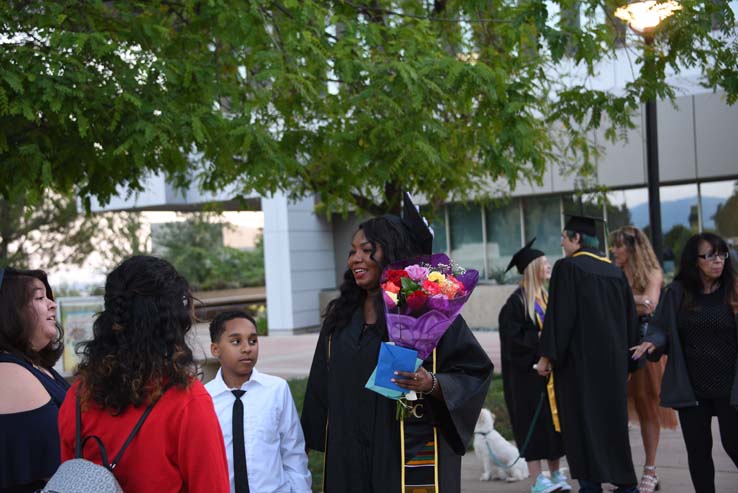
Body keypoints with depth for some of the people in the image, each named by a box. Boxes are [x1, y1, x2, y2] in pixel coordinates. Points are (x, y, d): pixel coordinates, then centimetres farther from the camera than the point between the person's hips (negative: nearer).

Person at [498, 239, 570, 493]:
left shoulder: (546, 298, 14)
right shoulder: (517, 302, -10)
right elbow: (513, 338, -16)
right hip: (528, 373, -7)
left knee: (553, 420, 8)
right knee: (534, 421, -5)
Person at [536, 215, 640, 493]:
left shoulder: (567, 267, -9)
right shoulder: (615, 272, 10)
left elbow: (560, 315, -15)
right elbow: (630, 319, 13)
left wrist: (547, 356, -11)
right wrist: (626, 361, 20)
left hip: (580, 358, -6)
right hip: (613, 360, 6)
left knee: (583, 420, 0)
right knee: (613, 417, 14)